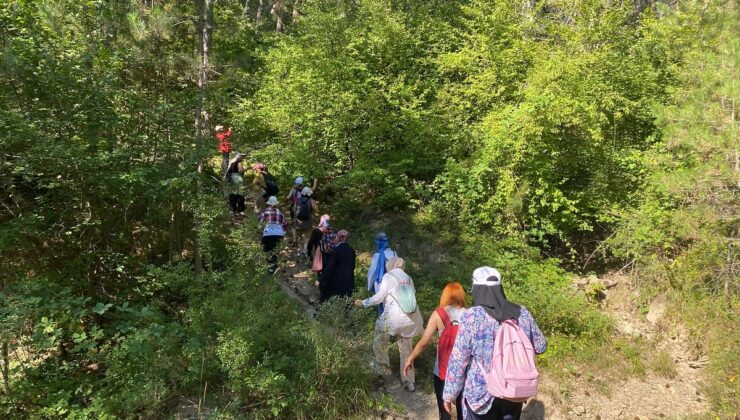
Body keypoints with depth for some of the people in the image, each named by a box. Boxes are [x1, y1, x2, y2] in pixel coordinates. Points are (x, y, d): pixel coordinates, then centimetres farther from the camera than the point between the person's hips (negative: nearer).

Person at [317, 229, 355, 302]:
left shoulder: (337, 249, -15)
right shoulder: (351, 250, 4)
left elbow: (330, 267, -17)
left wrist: (320, 279, -13)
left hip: (337, 281, -5)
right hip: (349, 282, 5)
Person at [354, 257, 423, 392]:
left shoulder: (388, 276, 0)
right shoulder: (408, 278, 14)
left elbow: (380, 296, -2)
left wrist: (363, 302, 9)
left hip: (395, 316, -5)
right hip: (410, 318, 5)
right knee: (406, 349, 16)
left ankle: (382, 366, 31)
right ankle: (409, 382, 20)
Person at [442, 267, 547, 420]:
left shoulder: (471, 316, -18)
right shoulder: (522, 313, -5)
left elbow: (458, 360, -15)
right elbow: (540, 346, 9)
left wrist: (449, 394, -4)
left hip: (480, 394, -4)